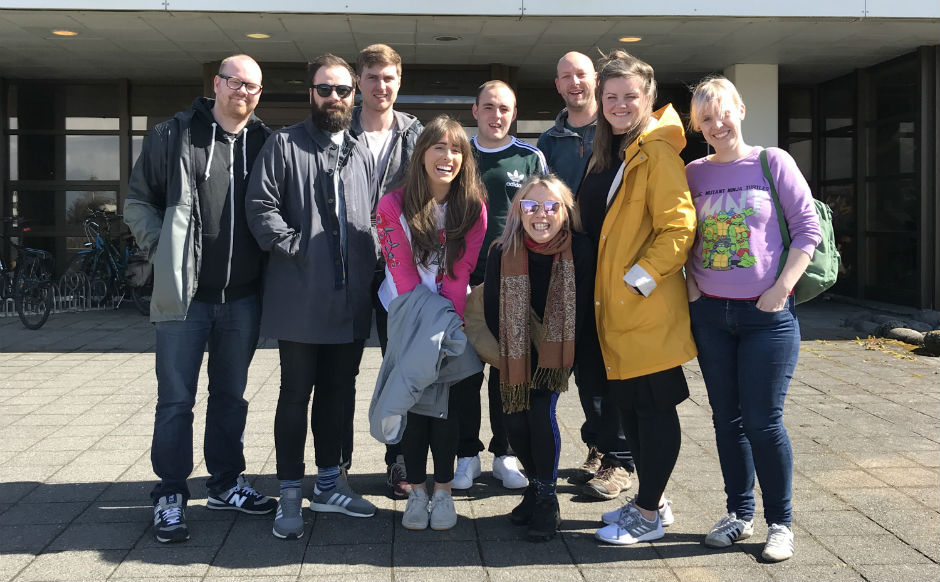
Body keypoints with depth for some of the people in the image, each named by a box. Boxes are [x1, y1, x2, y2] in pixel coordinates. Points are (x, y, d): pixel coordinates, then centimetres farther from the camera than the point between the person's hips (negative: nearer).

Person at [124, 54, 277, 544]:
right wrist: (163, 250, -6)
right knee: (176, 399, 2)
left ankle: (226, 484, 27)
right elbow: (138, 201, 4)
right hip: (184, 294, -2)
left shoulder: (266, 144, 5)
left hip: (243, 296, 3)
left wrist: (268, 259, 2)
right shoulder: (173, 136, 0)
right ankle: (170, 496, 12)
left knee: (231, 395, 14)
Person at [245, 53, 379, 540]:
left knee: (337, 393, 14)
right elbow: (261, 206, -9)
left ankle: (330, 483, 27)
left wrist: (371, 256, 7)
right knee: (296, 395, 2)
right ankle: (290, 495, 11)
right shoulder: (284, 145, -1)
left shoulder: (362, 154, 17)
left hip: (351, 301, 5)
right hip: (300, 299, -5)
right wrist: (295, 249, -15)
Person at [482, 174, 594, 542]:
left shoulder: (579, 251, -16)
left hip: (556, 353, -2)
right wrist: (511, 352, -10)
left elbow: (582, 308, -9)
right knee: (514, 421, -1)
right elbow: (492, 309, -6)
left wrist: (558, 351, -13)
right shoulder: (502, 253, -13)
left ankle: (547, 498, 0)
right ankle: (537, 486, 26)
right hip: (516, 355, 2)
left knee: (541, 412, -18)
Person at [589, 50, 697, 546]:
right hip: (618, 310, 9)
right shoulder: (615, 154, 17)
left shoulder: (657, 152, -11)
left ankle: (648, 515, 11)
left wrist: (642, 276, -19)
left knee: (654, 409, 1)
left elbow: (678, 227, -18)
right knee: (630, 407, 15)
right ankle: (650, 501, 29)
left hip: (650, 310, -9)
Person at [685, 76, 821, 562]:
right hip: (710, 314, 4)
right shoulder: (693, 173, 6)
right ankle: (739, 513, 24)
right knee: (727, 418, 10)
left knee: (763, 421, -3)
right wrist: (688, 284, 1)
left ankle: (780, 523, 12)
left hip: (768, 314, -3)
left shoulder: (772, 162, -3)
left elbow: (807, 228, -5)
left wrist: (781, 289, -12)